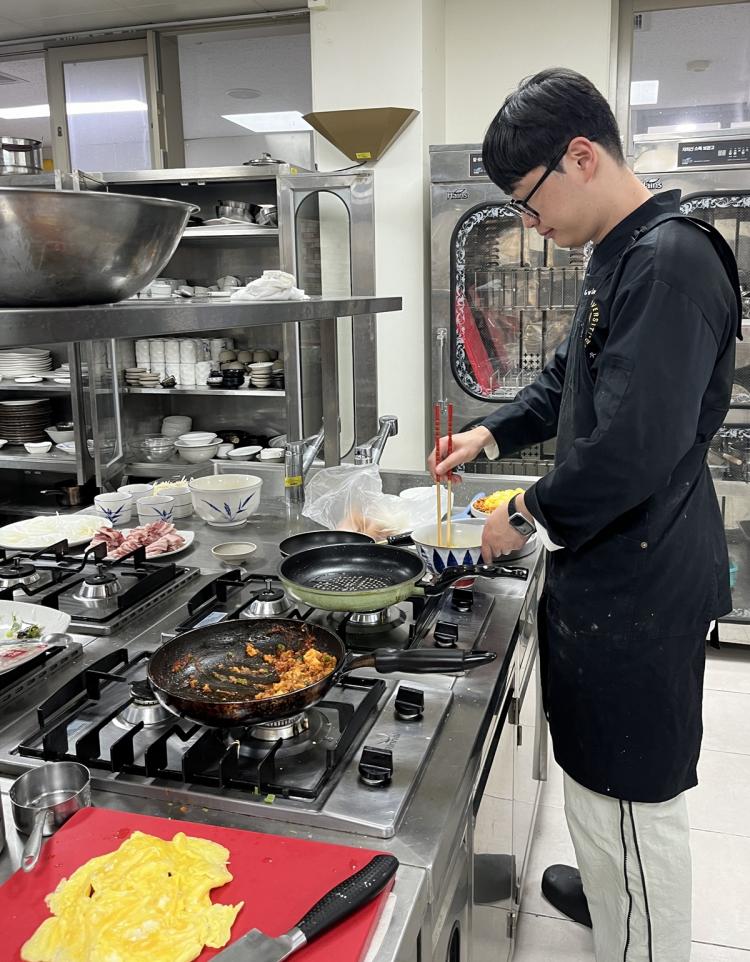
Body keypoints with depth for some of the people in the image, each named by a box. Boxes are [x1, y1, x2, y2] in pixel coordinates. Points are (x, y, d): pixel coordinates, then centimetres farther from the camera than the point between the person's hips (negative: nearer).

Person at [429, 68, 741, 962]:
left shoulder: (672, 262, -21)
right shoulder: (618, 257, 11)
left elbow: (632, 449, -28)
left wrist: (529, 515, -14)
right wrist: (492, 432, 13)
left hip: (638, 582, -10)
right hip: (606, 563, 10)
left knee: (631, 793, 5)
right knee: (599, 768, 27)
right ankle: (606, 889, 49)